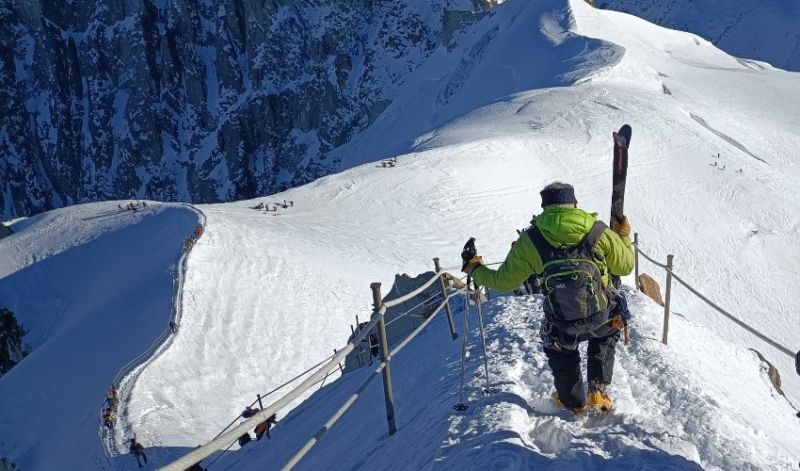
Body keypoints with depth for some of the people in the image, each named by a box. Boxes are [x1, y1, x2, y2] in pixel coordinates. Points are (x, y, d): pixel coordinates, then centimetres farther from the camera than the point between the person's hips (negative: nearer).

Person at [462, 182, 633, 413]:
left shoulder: (530, 240, -6)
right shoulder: (599, 231, -7)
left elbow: (504, 281, 3)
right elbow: (625, 266, 8)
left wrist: (474, 269, 21)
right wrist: (624, 236, 26)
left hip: (563, 327, 0)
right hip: (605, 319, 0)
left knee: (559, 349, 34)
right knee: (606, 338, 37)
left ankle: (573, 401, 47)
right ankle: (598, 392, 29)